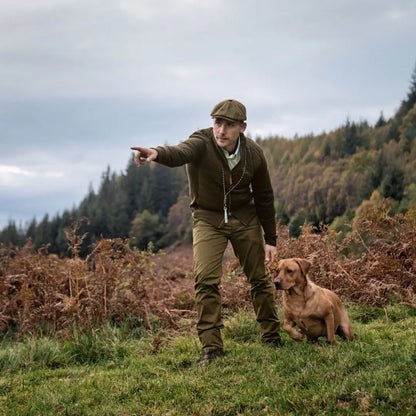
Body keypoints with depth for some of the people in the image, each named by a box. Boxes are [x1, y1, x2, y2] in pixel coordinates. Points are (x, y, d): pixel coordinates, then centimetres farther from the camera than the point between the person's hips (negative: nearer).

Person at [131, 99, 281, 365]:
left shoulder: (254, 154, -11)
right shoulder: (202, 143, -23)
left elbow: (265, 198, 0)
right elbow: (180, 153, -48)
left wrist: (270, 240, 3)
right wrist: (158, 153, -72)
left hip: (245, 217, 2)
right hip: (208, 219, -2)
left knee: (260, 278, 7)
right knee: (206, 280, -15)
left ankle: (272, 337, 26)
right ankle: (211, 346, -5)